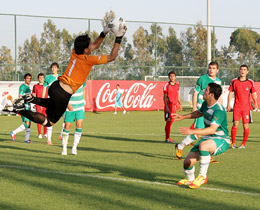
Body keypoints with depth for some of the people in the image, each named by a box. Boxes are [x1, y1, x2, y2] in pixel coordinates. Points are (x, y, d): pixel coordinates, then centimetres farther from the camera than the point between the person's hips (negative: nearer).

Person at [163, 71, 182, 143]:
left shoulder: (177, 85, 13)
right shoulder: (167, 85, -7)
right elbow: (165, 97, -8)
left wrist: (180, 104, 21)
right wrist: (166, 107, -15)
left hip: (174, 105, 7)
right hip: (169, 105, -7)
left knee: (171, 121, 10)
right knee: (169, 121, -7)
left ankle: (167, 138, 18)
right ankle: (167, 138, -3)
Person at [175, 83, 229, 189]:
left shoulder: (219, 110, -25)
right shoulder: (205, 104, 3)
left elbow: (212, 129, -37)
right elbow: (199, 113, 29)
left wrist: (192, 131, -44)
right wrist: (183, 117, 25)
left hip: (221, 141, -8)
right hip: (208, 139, 8)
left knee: (203, 145, -42)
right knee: (187, 162, -5)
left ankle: (203, 176, -26)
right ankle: (190, 180, 29)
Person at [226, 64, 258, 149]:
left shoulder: (250, 82, 4)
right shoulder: (234, 81, 3)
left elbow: (253, 94, 11)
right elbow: (230, 93, 8)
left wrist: (255, 103, -2)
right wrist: (228, 104, 0)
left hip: (246, 107, 0)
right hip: (237, 107, 0)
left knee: (246, 126, -1)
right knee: (235, 124, -10)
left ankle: (244, 144, 11)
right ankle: (233, 143, 1)